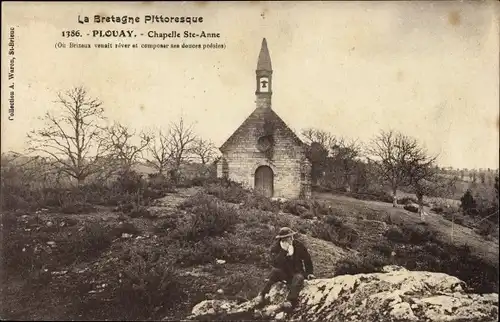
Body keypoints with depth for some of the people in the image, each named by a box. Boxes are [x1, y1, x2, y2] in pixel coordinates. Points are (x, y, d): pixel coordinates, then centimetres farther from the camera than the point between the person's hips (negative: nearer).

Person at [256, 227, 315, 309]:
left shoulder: (299, 246, -9)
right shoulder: (275, 247, -13)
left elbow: (307, 259, 7)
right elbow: (274, 263, -28)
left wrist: (309, 273, 9)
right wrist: (283, 251, -35)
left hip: (297, 272, 0)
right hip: (283, 273, 0)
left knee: (299, 278, -33)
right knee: (275, 271, -30)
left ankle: (290, 301, -45)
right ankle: (262, 295, -27)